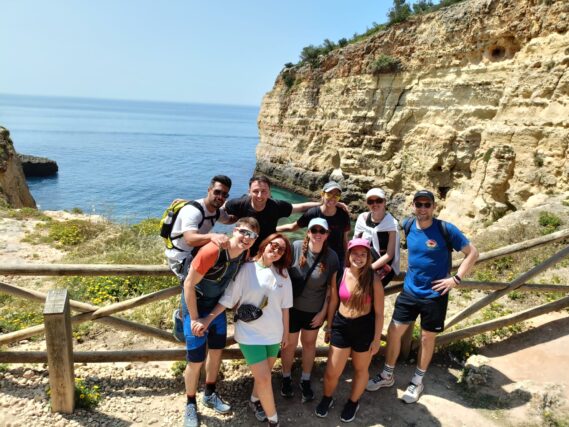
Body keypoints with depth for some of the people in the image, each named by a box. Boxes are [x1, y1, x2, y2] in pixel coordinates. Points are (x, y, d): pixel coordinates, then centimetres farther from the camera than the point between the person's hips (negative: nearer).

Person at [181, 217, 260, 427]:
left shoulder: (244, 254, -11)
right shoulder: (212, 251, -33)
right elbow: (189, 285, -25)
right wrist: (195, 319, -19)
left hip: (217, 305, 6)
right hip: (195, 304, -6)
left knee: (216, 350, 18)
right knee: (196, 360, 1)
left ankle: (210, 394, 41)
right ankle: (190, 404, 26)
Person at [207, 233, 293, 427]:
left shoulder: (283, 274, -2)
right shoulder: (246, 269, -14)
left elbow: (284, 307, 5)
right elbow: (227, 299, -13)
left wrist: (286, 332, 11)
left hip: (274, 333, 4)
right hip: (250, 334, -4)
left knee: (264, 373, 20)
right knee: (263, 378, 0)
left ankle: (255, 401, 48)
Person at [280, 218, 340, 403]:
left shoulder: (332, 256, -14)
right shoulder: (295, 247, -19)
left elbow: (331, 286, -3)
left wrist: (324, 311, -2)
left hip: (315, 309, 1)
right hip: (292, 307, -1)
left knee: (309, 343, 20)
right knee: (290, 343, 14)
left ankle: (305, 380, 40)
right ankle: (286, 378, 39)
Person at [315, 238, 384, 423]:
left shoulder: (373, 280, -15)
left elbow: (379, 312, -8)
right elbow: (333, 302, 3)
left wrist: (377, 338, -6)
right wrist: (328, 327, 10)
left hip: (364, 328, -1)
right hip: (341, 326, 1)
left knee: (360, 369, 20)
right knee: (331, 372, 8)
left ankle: (353, 402, 46)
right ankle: (326, 398, 39)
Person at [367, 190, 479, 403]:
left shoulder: (446, 229, -16)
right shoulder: (408, 227, -3)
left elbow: (472, 253, -10)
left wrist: (456, 279, -14)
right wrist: (411, 270, 5)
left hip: (435, 295, -4)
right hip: (409, 291, 4)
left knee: (427, 338, 12)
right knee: (394, 331, 7)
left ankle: (417, 382, 32)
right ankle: (387, 375, 27)